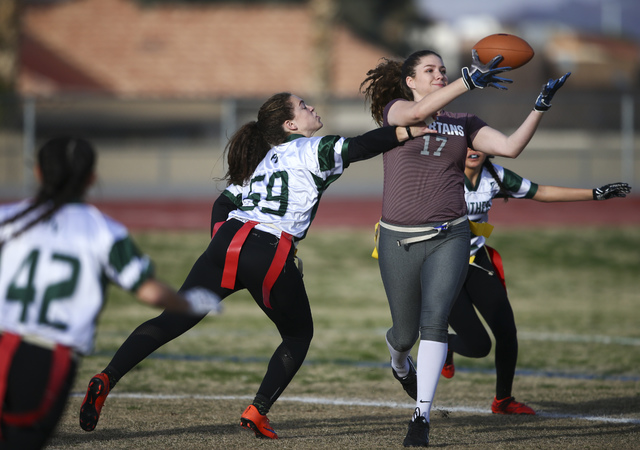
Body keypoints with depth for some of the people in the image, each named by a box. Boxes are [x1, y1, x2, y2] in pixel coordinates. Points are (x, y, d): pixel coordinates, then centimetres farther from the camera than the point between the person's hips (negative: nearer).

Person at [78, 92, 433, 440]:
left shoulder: (261, 159, 27)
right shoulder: (313, 151, 9)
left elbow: (222, 204, 23)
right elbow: (360, 147, -6)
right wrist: (408, 131, -5)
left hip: (227, 241, 5)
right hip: (272, 254, -5)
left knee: (174, 320, 4)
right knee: (298, 335, 17)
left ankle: (107, 378, -11)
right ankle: (258, 411, 6)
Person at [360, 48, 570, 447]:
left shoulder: (463, 123, 10)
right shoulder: (393, 111, 1)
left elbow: (511, 146, -1)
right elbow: (417, 112, -22)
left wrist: (541, 107, -12)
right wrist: (469, 81, -32)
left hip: (449, 238, 1)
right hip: (399, 241, -1)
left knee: (435, 318, -20)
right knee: (405, 333, 10)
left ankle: (422, 416, -18)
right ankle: (399, 362, 49)